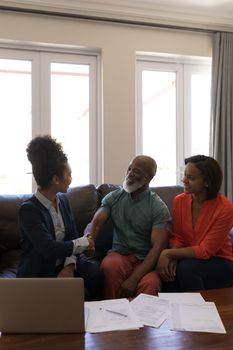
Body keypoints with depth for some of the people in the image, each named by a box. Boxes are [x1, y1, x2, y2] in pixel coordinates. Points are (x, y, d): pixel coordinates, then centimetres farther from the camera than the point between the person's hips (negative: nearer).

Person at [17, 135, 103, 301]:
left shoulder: (63, 200, 3)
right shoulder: (29, 210, -20)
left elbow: (73, 237, 3)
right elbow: (49, 249, -29)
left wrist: (70, 266, -15)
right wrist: (84, 242, -15)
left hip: (63, 263, 6)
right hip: (38, 272, -6)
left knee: (95, 271, -21)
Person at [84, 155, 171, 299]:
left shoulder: (159, 208, -5)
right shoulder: (113, 197, 8)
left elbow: (157, 247, -13)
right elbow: (95, 223, 0)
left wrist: (134, 279, -25)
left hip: (146, 261, -3)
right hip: (119, 254, 3)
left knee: (151, 283, -37)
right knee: (108, 265, -33)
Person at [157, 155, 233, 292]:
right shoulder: (179, 200, -4)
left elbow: (205, 251, -19)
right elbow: (177, 237, 1)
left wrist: (168, 253, -23)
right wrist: (172, 257, -21)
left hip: (220, 264, -3)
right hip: (190, 259, 3)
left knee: (186, 268, -31)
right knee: (171, 270, -28)